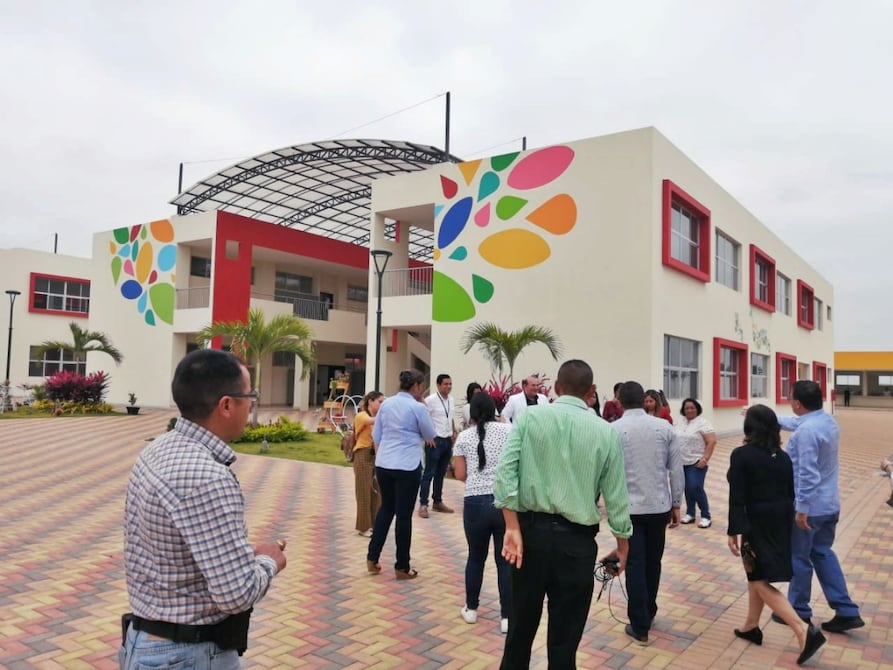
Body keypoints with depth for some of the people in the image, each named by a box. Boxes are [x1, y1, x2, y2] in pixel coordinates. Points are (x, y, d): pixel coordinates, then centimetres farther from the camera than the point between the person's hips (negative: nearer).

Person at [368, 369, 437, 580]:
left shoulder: (386, 404, 6)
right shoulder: (417, 407, -10)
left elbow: (376, 435, 11)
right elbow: (430, 436, 3)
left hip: (383, 464, 6)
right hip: (407, 466, -6)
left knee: (386, 508, 20)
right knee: (404, 514, 4)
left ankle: (372, 558, 23)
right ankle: (402, 567, 14)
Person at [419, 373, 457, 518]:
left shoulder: (451, 400, 9)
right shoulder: (430, 400, -13)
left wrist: (454, 432, 10)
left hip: (448, 441, 7)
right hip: (435, 441, -7)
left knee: (441, 473, 14)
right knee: (429, 473, -3)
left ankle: (437, 502, 23)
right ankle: (423, 504, 3)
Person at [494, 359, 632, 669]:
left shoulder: (529, 417, -2)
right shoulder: (606, 432, -1)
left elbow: (504, 471, -12)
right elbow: (616, 496, 1)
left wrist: (512, 527, -11)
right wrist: (622, 543, 15)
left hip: (531, 531, 1)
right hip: (577, 540, -1)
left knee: (522, 623, 18)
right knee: (565, 635, 12)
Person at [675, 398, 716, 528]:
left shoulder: (702, 423, -9)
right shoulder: (680, 423, 11)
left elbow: (712, 442, -14)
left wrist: (705, 459, -19)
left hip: (696, 462, -6)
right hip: (682, 462, 6)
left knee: (696, 488, -12)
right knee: (687, 488, 11)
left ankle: (706, 516, -1)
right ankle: (690, 513, 22)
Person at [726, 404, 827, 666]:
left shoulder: (741, 455, -16)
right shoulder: (783, 456, 3)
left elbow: (737, 497, -18)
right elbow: (790, 493, 9)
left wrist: (734, 531, -13)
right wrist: (785, 524, 19)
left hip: (757, 525, -8)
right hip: (780, 524, 8)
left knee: (761, 583, 1)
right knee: (756, 576, 21)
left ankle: (804, 631, -9)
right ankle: (751, 626, 31)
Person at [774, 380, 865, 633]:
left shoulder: (806, 431, -25)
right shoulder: (827, 420, 5)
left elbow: (807, 474, -28)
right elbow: (794, 423, 24)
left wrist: (801, 509, -23)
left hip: (809, 507, -9)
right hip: (830, 504, 9)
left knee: (799, 559, 7)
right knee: (822, 553, 20)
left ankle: (799, 612, 22)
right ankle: (847, 612, 20)